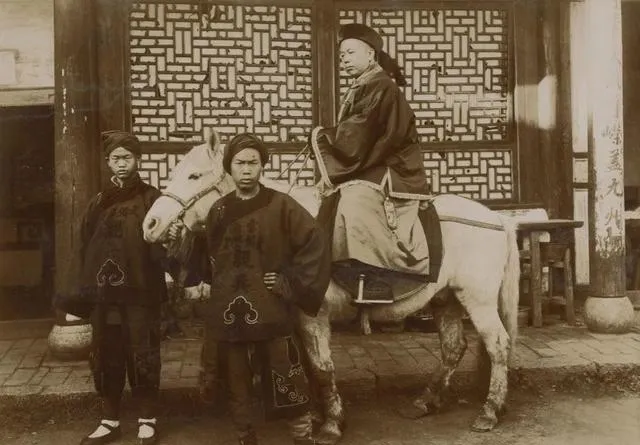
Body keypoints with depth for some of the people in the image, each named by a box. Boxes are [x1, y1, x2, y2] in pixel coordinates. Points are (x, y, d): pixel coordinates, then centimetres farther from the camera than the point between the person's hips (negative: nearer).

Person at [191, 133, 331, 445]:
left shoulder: (281, 206, -6)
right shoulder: (218, 211, 7)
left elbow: (315, 244, -9)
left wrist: (293, 284, -10)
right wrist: (203, 287, 4)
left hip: (271, 313, -4)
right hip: (228, 314, 4)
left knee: (289, 389, 1)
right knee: (236, 390, 15)